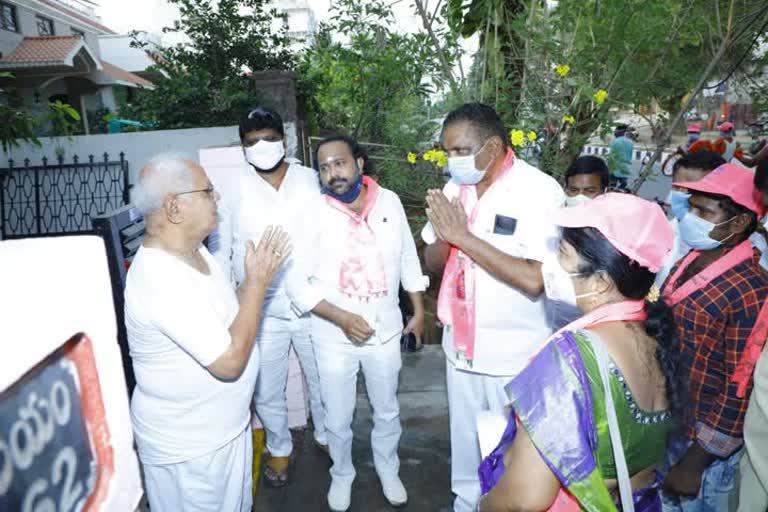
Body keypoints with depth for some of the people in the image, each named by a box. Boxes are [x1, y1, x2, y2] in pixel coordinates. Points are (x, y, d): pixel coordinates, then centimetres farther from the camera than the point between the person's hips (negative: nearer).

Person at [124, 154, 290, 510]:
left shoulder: (191, 250, -2)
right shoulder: (162, 280, -33)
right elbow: (230, 361, -32)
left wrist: (257, 277, -4)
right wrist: (257, 283, -26)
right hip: (188, 444, -8)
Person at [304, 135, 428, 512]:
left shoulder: (389, 201, -6)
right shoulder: (315, 212, -14)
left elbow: (408, 259, 4)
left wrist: (418, 312, 7)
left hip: (385, 328, 2)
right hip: (334, 334, -2)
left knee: (387, 410, 20)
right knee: (338, 416, 16)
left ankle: (388, 470, 47)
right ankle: (342, 474, 44)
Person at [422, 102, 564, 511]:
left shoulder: (540, 191, -18)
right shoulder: (455, 187, 0)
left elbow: (534, 279, -27)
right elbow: (433, 261, 5)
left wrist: (465, 236, -25)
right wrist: (447, 236, -17)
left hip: (515, 353, -5)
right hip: (461, 343, 6)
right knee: (464, 439, 22)